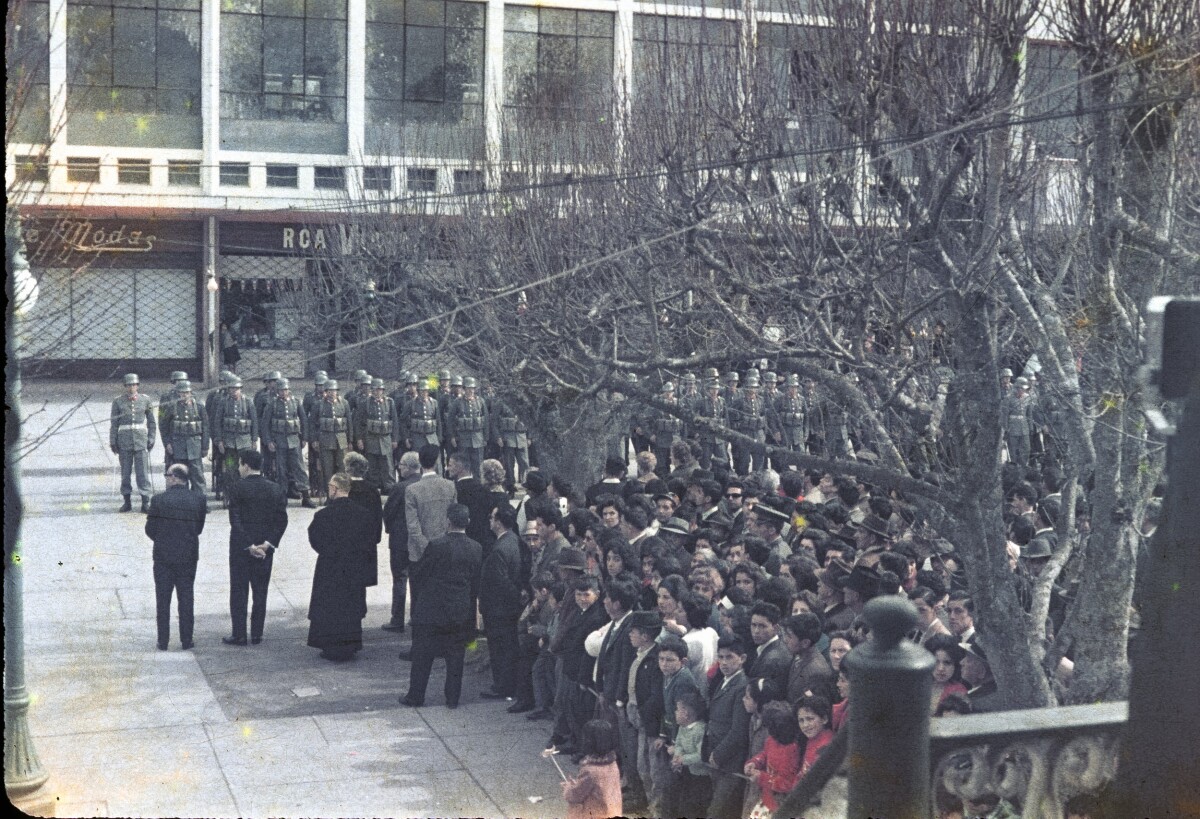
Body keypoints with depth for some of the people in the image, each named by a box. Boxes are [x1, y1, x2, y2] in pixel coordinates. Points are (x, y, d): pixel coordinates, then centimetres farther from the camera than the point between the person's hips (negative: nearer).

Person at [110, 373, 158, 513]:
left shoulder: (145, 401, 4)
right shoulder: (118, 402, 4)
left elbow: (152, 422, 10)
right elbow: (114, 423, 5)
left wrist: (151, 440, 3)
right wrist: (113, 442, 0)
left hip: (141, 441, -1)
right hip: (124, 441, 1)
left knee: (142, 472, -4)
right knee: (125, 472, 5)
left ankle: (145, 502, -1)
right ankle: (127, 502, 13)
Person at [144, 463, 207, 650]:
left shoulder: (158, 500, -10)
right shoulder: (198, 499, -6)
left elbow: (150, 530, -4)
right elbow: (199, 528, 1)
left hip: (163, 557, -1)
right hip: (188, 556, 1)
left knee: (163, 601, 9)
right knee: (186, 599, 10)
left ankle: (163, 642, 12)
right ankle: (186, 641, 13)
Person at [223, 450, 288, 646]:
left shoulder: (237, 489, -11)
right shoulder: (276, 490, 1)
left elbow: (235, 521, -15)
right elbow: (282, 520, -4)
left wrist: (249, 546, -13)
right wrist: (268, 543, -7)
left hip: (240, 547, -4)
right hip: (265, 549, 4)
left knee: (238, 591, 5)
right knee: (260, 590, 11)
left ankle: (239, 635, 7)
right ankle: (257, 634, 15)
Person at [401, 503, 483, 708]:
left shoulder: (436, 545, -17)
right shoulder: (476, 549, -3)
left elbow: (417, 572, -9)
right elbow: (477, 582, 4)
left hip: (432, 610, -3)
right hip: (462, 613, 3)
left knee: (422, 655, 8)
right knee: (456, 655, 12)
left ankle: (415, 696, 15)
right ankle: (453, 697, 16)